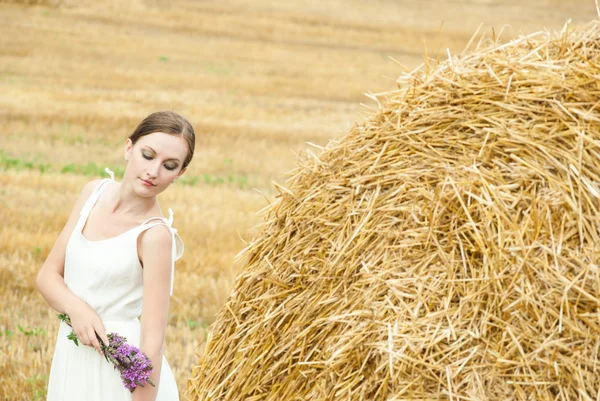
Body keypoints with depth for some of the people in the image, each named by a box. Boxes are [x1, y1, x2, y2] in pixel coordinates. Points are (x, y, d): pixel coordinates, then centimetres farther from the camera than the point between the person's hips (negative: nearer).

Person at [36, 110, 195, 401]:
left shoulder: (155, 235, -20)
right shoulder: (95, 192, -1)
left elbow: (153, 341, -23)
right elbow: (47, 275, 3)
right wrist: (75, 307, -17)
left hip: (122, 373, -6)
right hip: (71, 361, 6)